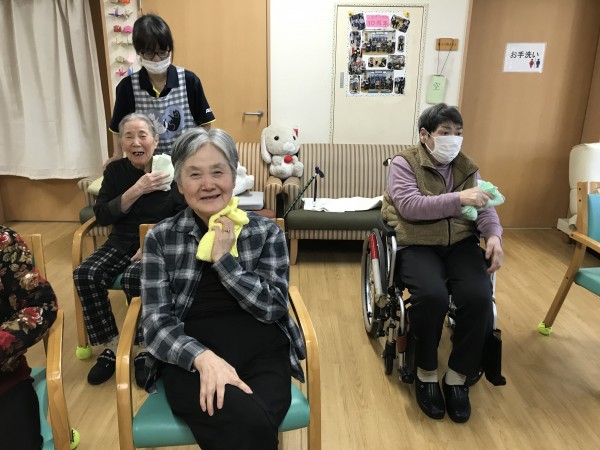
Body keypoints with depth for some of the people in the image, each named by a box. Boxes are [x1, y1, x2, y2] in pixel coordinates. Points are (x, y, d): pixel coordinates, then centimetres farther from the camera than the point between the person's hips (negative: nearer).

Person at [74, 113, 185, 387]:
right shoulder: (116, 170, 4)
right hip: (122, 242, 4)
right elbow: (102, 216, -5)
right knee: (85, 275, -22)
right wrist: (136, 190, -19)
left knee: (134, 278, -33)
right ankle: (112, 346, -5)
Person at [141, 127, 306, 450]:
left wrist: (223, 259, -12)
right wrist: (203, 357, -21)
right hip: (190, 360, -1)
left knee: (253, 424, -28)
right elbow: (156, 323, -3)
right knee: (249, 424, -29)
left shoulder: (267, 231, 4)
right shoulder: (160, 238, 4)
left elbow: (273, 306, -4)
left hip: (262, 355, 2)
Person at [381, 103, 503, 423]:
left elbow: (484, 208, 8)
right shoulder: (404, 163, -1)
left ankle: (458, 377, -2)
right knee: (432, 295, -33)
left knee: (479, 297, -24)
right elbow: (409, 206, -17)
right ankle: (426, 374, -5)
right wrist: (458, 199, -22)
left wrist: (494, 235, -13)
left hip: (461, 244, 5)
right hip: (417, 245, -4)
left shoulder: (466, 166, 15)